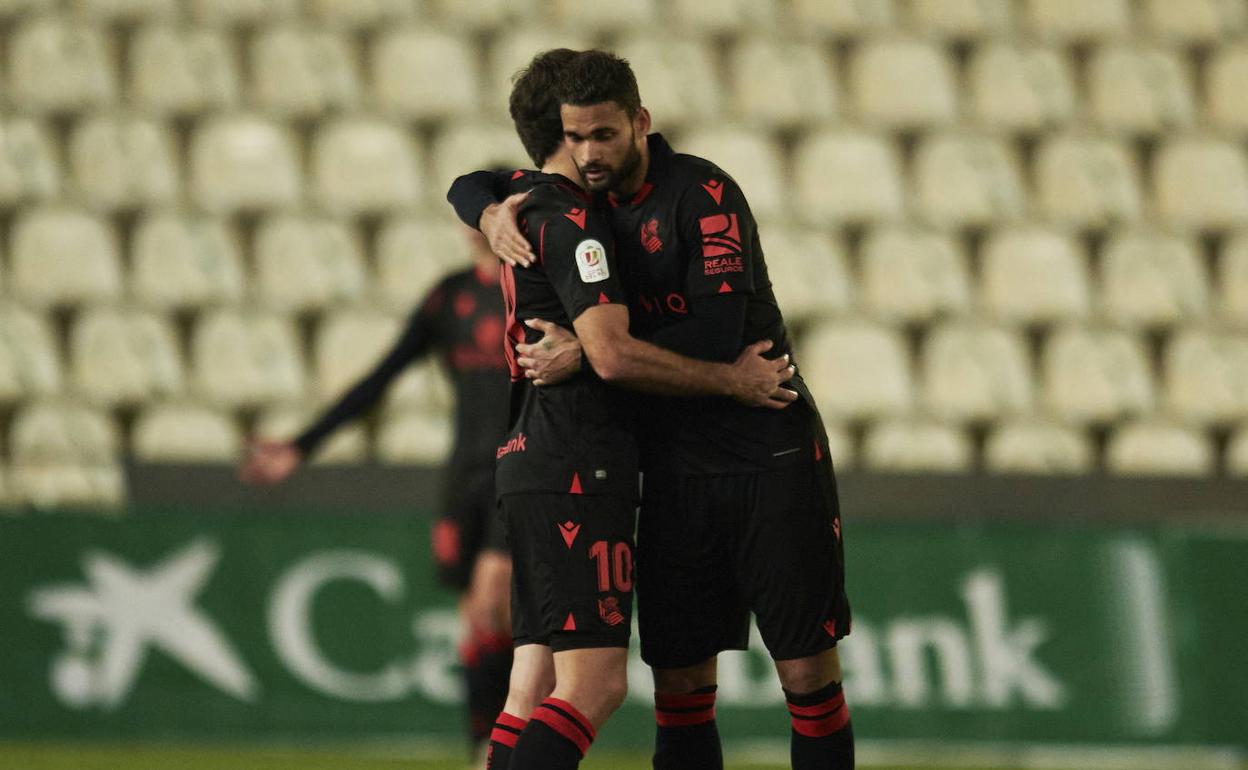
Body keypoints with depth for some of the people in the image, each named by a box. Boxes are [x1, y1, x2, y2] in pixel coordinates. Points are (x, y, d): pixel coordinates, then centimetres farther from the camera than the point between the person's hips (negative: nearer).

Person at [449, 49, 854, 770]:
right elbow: (472, 185, 22)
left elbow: (716, 334, -21)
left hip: (771, 460, -6)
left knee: (807, 670, -5)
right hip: (675, 467, 6)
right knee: (680, 678, 3)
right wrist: (491, 213, -3)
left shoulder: (702, 194, -13)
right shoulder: (586, 197, 8)